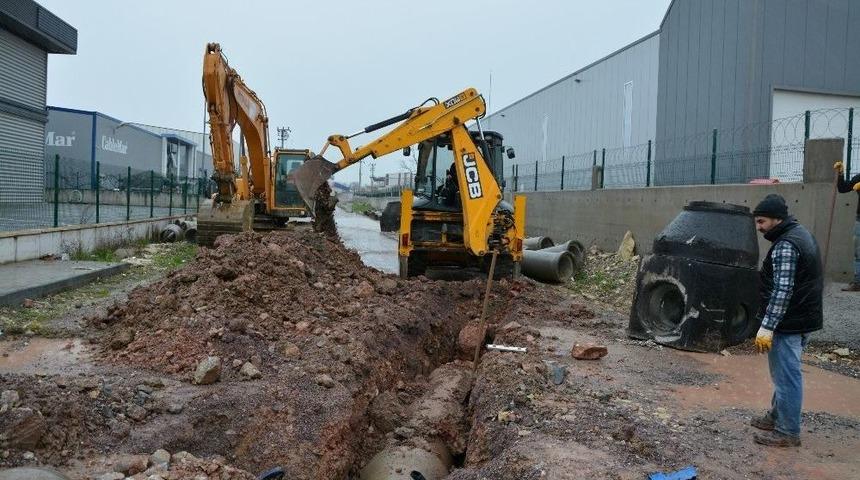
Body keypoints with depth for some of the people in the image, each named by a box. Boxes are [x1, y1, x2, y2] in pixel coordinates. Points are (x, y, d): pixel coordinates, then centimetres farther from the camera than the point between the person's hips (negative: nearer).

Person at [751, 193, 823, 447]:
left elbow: (782, 291, -26)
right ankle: (776, 417, 33)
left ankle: (787, 432, 6)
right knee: (785, 372, 20)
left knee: (786, 376, -2)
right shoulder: (800, 233, 13)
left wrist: (767, 326, -26)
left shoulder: (786, 245, -20)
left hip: (789, 322, -11)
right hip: (803, 318, 11)